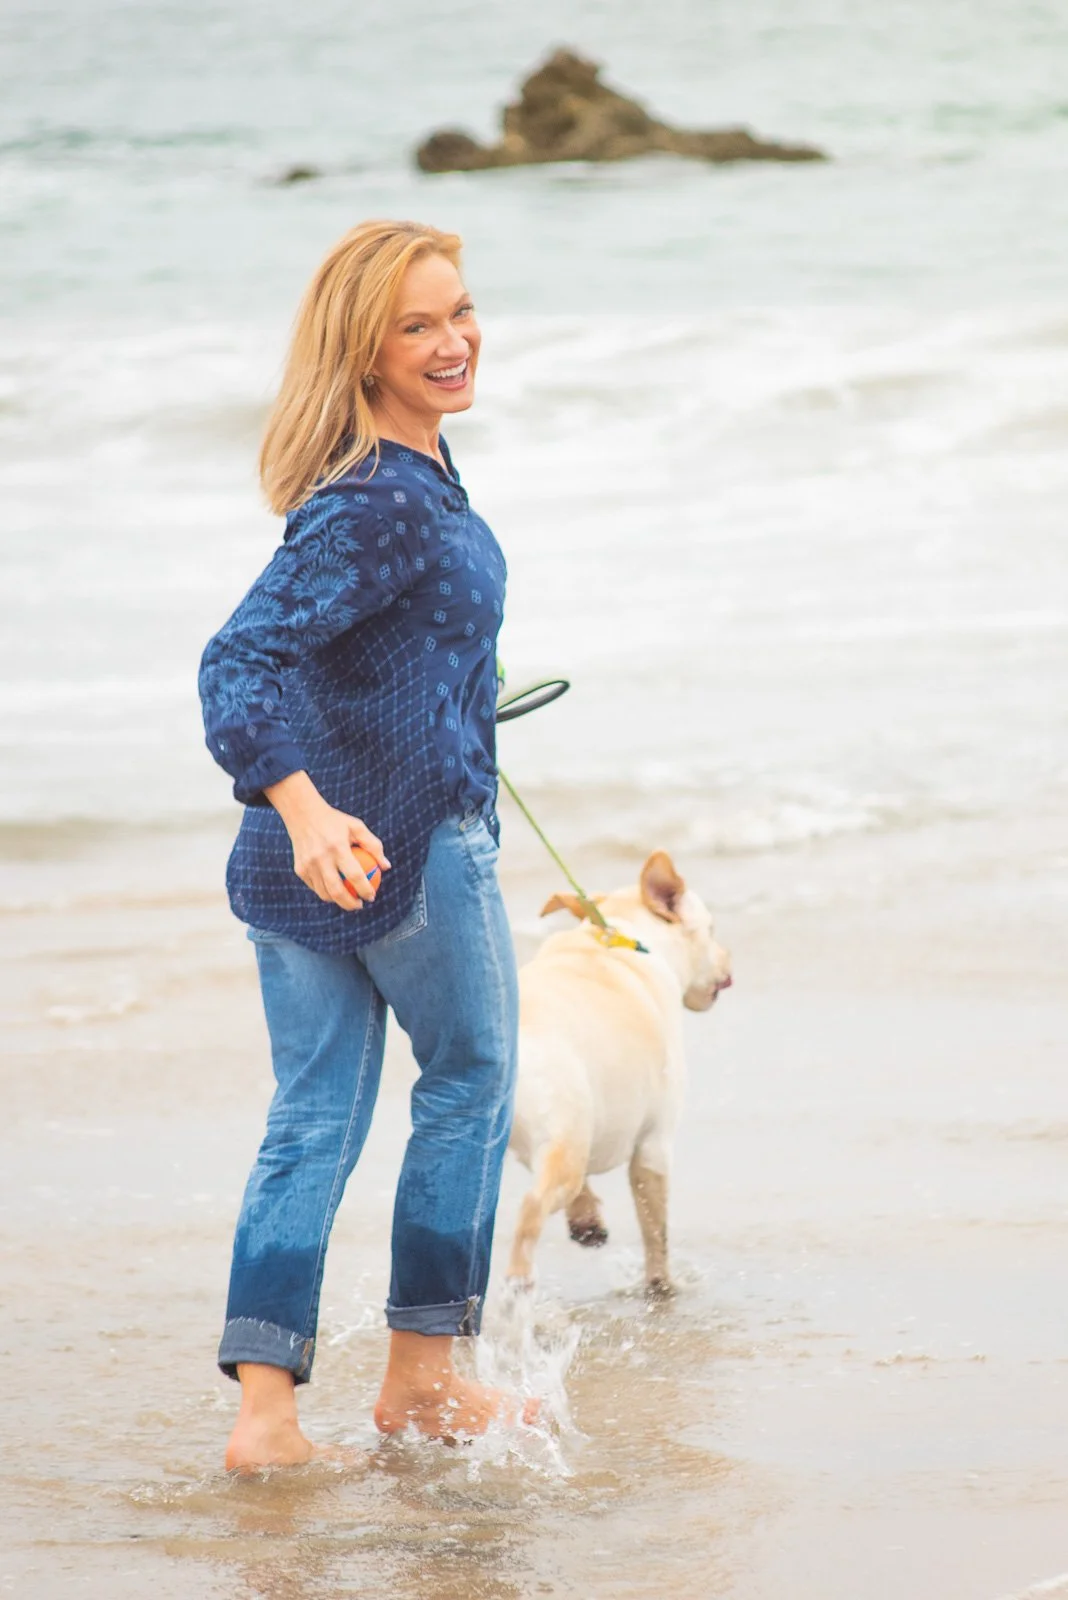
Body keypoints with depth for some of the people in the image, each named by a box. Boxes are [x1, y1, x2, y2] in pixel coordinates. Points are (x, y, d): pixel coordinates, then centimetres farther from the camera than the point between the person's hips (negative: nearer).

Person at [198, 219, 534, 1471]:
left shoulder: (411, 472, 7)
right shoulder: (382, 505, -23)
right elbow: (237, 664, -31)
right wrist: (308, 810, -45)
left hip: (302, 848, 9)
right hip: (408, 839, -9)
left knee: (312, 1118, 9)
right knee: (469, 1082, 12)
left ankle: (264, 1413, 5)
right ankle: (421, 1377, 22)